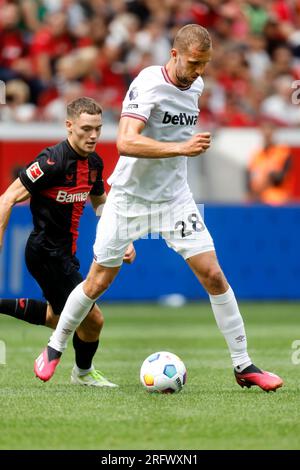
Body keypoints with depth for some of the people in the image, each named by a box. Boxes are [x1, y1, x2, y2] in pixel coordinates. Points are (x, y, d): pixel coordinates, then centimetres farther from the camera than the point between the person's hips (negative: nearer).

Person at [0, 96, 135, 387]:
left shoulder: (93, 162, 4)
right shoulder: (53, 161, -23)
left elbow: (100, 203, 22)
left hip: (64, 252, 10)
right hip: (46, 252, -9)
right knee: (92, 318, -3)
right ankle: (83, 373, 25)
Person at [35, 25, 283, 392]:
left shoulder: (196, 85, 3)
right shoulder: (149, 84, -21)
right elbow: (126, 142, -33)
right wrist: (181, 148, -39)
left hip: (174, 197, 5)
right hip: (129, 196, -5)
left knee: (213, 275, -6)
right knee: (98, 282, 4)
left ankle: (243, 366, 1)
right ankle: (54, 348, 27)